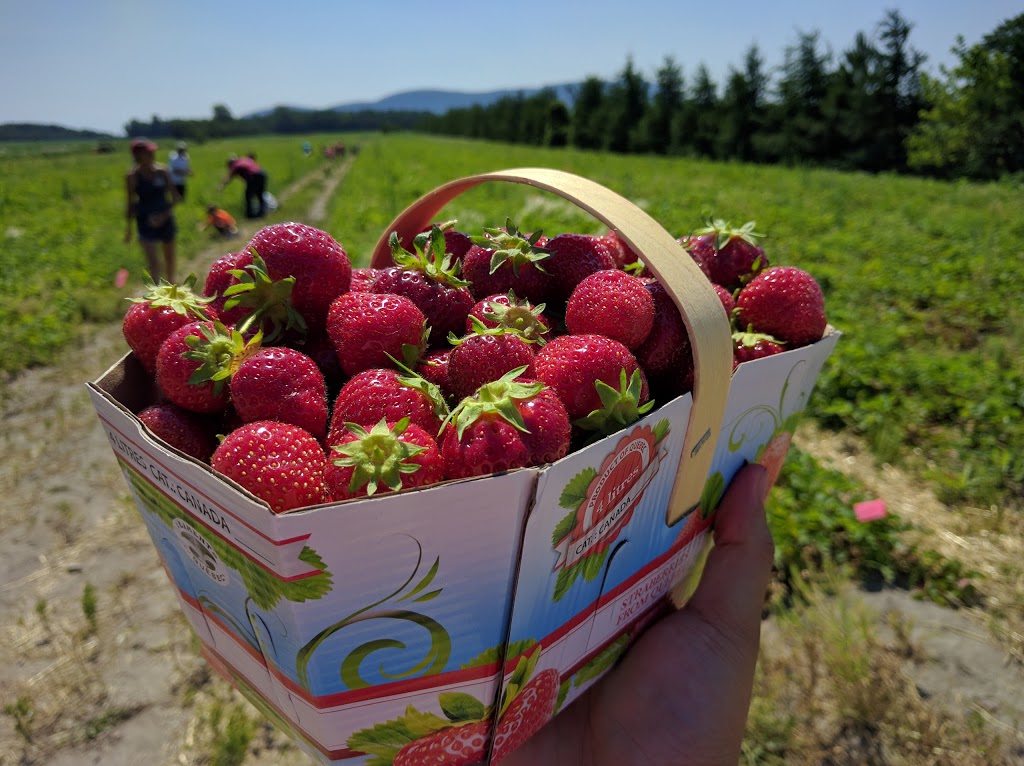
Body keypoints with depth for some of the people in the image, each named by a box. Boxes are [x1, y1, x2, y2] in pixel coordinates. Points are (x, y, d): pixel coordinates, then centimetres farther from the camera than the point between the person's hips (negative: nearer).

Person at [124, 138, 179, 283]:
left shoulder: (162, 171, -3)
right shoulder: (132, 177, -6)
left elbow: (175, 197, 0)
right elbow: (130, 203, 2)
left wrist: (165, 215, -14)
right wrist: (128, 227, 4)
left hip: (165, 218, 2)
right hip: (146, 221, -2)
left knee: (169, 257, 16)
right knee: (152, 260, -11)